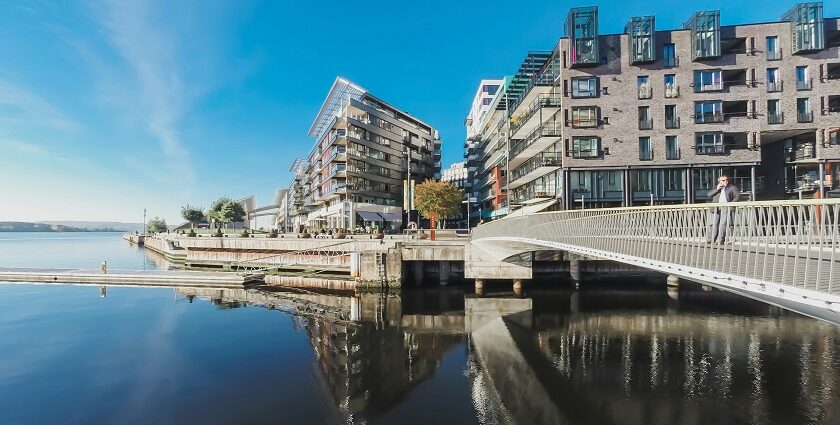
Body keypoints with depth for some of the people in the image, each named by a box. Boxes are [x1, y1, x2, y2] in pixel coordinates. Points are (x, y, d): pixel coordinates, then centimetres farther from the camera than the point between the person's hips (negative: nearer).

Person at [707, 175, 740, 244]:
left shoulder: (732, 187, 14)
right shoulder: (717, 188, 22)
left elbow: (738, 196, 6)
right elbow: (709, 195, 12)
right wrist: (717, 189, -2)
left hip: (726, 207, -3)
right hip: (716, 208, 3)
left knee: (723, 224, -10)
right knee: (714, 224, -2)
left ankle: (720, 240, -10)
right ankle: (711, 240, 0)